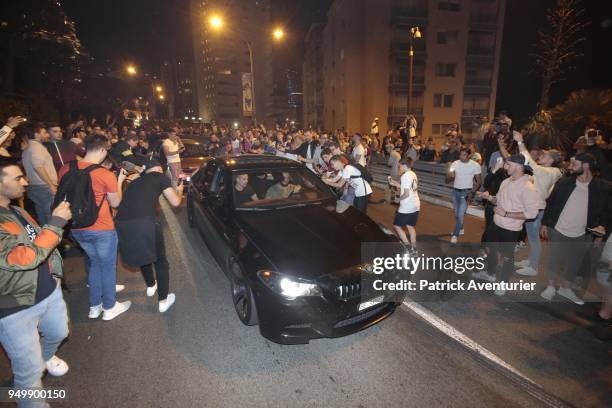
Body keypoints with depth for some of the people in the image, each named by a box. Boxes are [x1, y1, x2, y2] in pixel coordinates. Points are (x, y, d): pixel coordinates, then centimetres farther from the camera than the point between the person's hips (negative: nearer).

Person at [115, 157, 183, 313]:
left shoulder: (135, 182, 30)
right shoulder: (160, 176, 14)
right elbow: (175, 202, 14)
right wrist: (179, 190, 33)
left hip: (121, 223, 6)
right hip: (144, 222, -6)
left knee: (142, 255, 32)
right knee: (160, 261, 15)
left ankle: (150, 286, 52)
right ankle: (163, 301, 22)